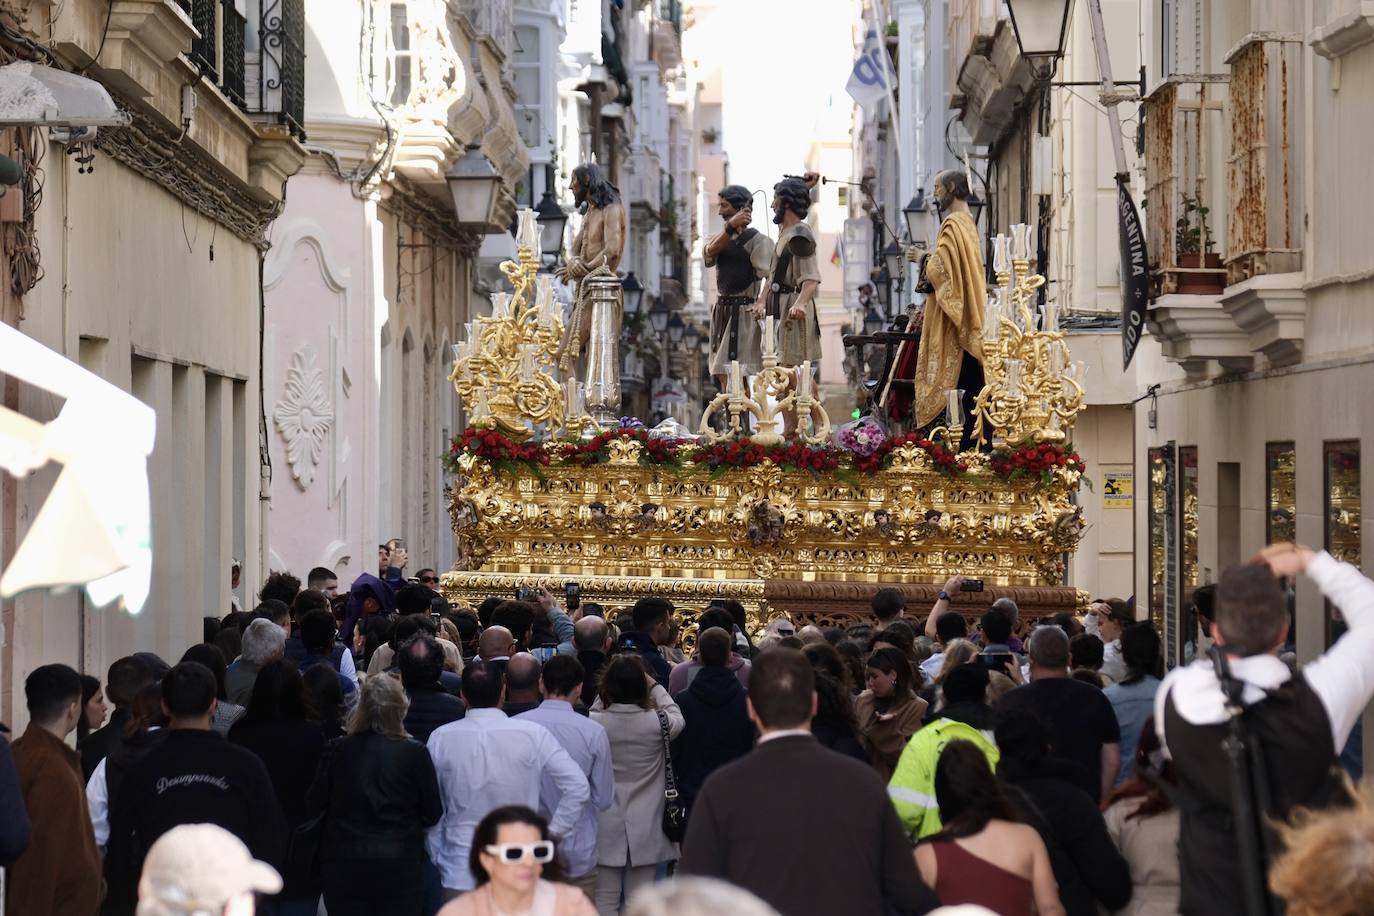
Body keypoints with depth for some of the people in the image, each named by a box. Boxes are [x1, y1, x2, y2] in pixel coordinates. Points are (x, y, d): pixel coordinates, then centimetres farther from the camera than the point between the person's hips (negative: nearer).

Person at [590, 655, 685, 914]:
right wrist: (654, 685, 14)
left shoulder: (596, 722, -12)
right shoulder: (655, 722, -13)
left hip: (605, 827, 0)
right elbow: (677, 719, 11)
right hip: (645, 830, 0)